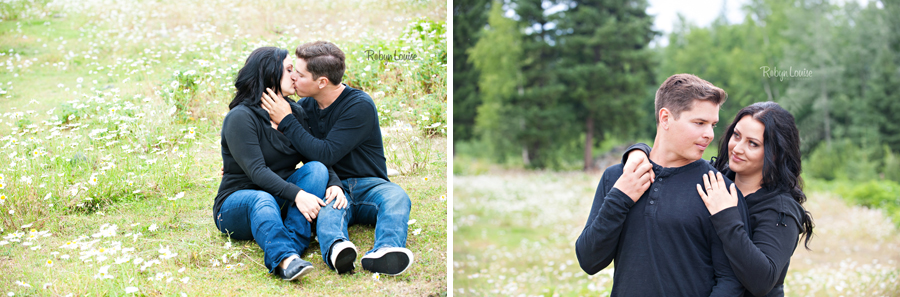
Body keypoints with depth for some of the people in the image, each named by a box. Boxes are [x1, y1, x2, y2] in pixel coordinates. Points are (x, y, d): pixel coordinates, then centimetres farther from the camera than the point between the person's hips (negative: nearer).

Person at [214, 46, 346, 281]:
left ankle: (292, 244, -35)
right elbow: (257, 171, -24)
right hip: (237, 202, -6)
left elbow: (316, 156, 0)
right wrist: (296, 194, -37)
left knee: (317, 169, -19)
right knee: (262, 201, -39)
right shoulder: (240, 117, -13)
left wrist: (334, 183, -22)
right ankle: (284, 259, -66)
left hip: (280, 200, 6)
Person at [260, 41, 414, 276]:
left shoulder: (360, 106, -10)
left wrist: (286, 121, -14)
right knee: (330, 206, -35)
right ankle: (336, 248, -69)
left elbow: (325, 154, -18)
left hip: (368, 185, -2)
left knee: (395, 196, -37)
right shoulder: (306, 106, 10)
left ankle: (385, 251, -66)